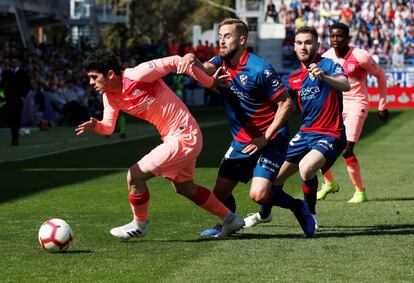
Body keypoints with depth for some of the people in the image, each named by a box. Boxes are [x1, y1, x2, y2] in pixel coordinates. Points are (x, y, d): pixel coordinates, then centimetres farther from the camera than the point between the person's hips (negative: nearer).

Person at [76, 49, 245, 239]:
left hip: (184, 136, -10)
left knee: (135, 176, -10)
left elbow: (174, 61, -19)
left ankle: (139, 224, 14)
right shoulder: (110, 96, 1)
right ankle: (230, 220, 39)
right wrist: (95, 126, -20)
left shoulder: (137, 76, -24)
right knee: (184, 187, 26)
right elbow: (108, 127, 4)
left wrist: (210, 82, -12)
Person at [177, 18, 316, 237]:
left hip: (270, 140, -7)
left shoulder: (259, 69, -19)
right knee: (220, 192, 6)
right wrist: (192, 60, -46)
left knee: (258, 194, -21)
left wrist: (265, 138, -18)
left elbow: (286, 104, -16)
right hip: (241, 141, 7)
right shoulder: (221, 63, 2)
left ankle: (297, 206, 7)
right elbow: (205, 69, -22)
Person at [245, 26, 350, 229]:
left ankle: (310, 215, -10)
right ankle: (264, 213, 39)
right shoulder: (294, 77, 10)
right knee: (276, 175, 9)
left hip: (330, 135, -7)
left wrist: (324, 77, -49)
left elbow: (345, 85, -30)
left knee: (306, 167, -32)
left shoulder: (328, 65, -10)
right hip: (305, 134, 7)